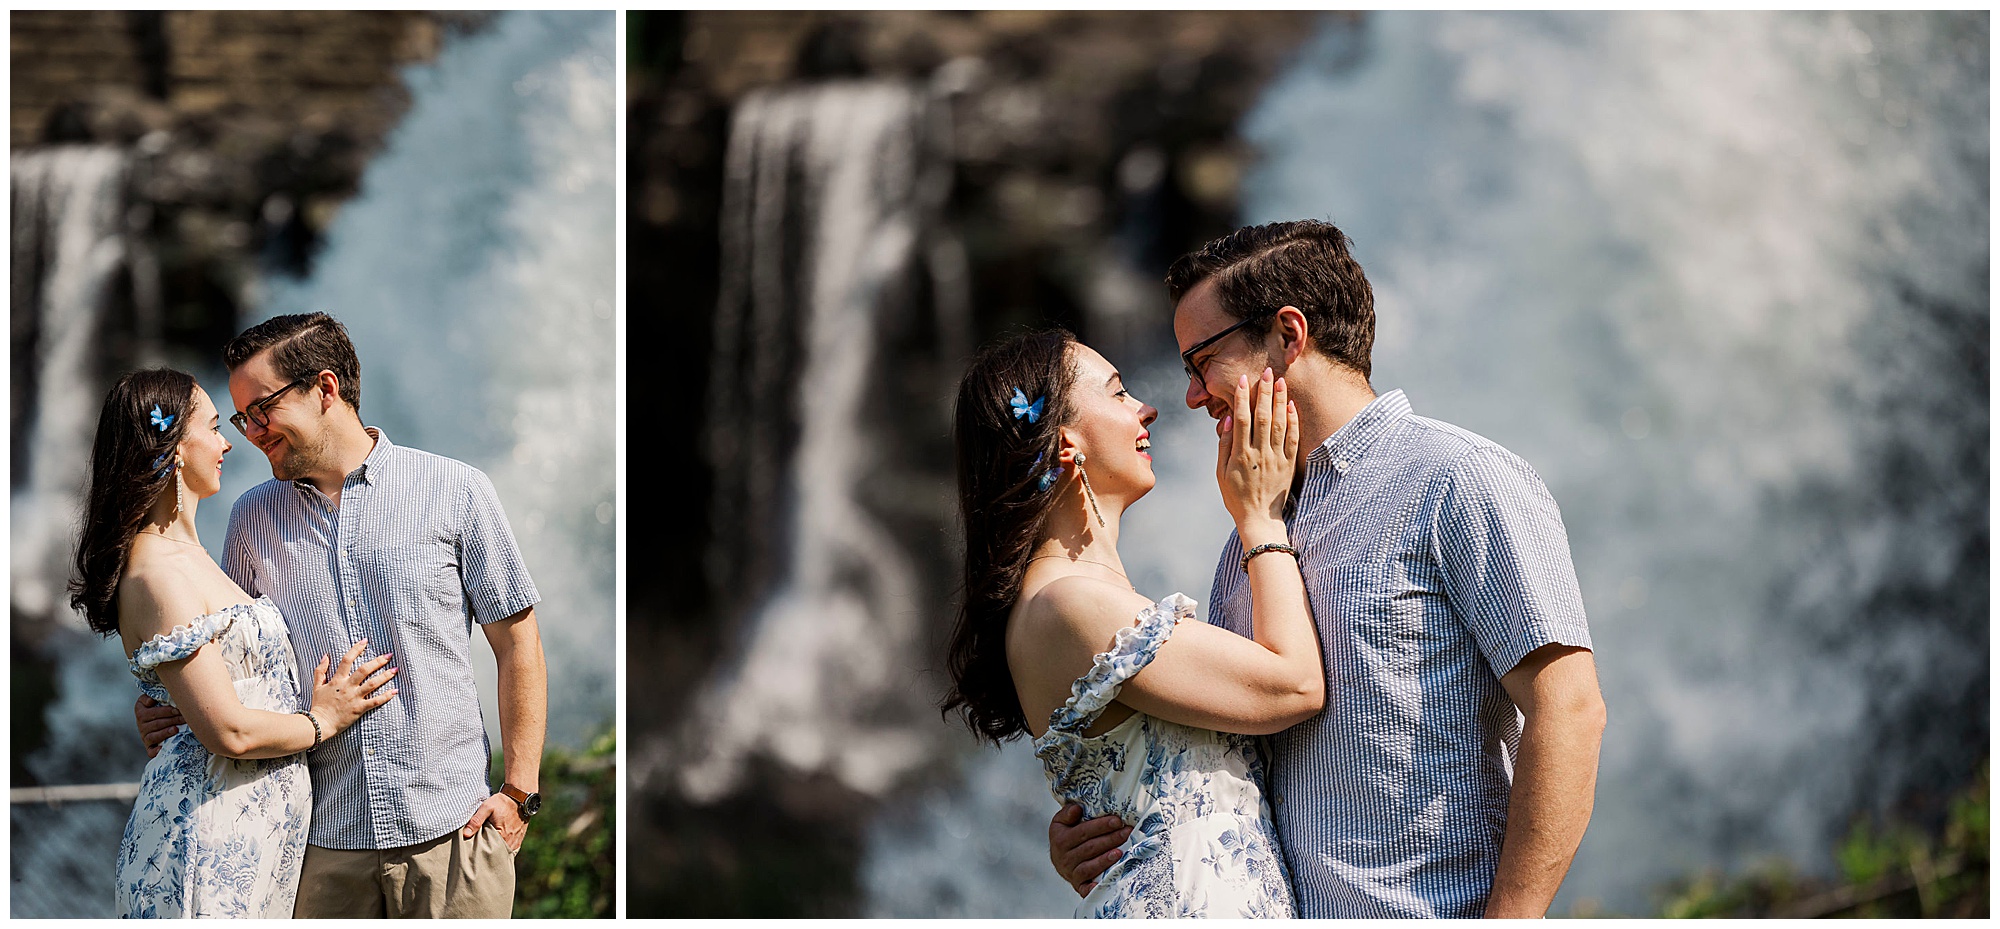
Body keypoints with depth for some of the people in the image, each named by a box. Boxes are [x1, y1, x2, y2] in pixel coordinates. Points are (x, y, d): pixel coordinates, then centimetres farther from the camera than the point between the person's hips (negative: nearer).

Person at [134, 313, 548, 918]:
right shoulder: (252, 519, 10)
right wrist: (174, 712, -2)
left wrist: (519, 791, -4)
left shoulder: (455, 491, -1)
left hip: (449, 828, -3)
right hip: (320, 838, 3)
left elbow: (516, 641, 1)